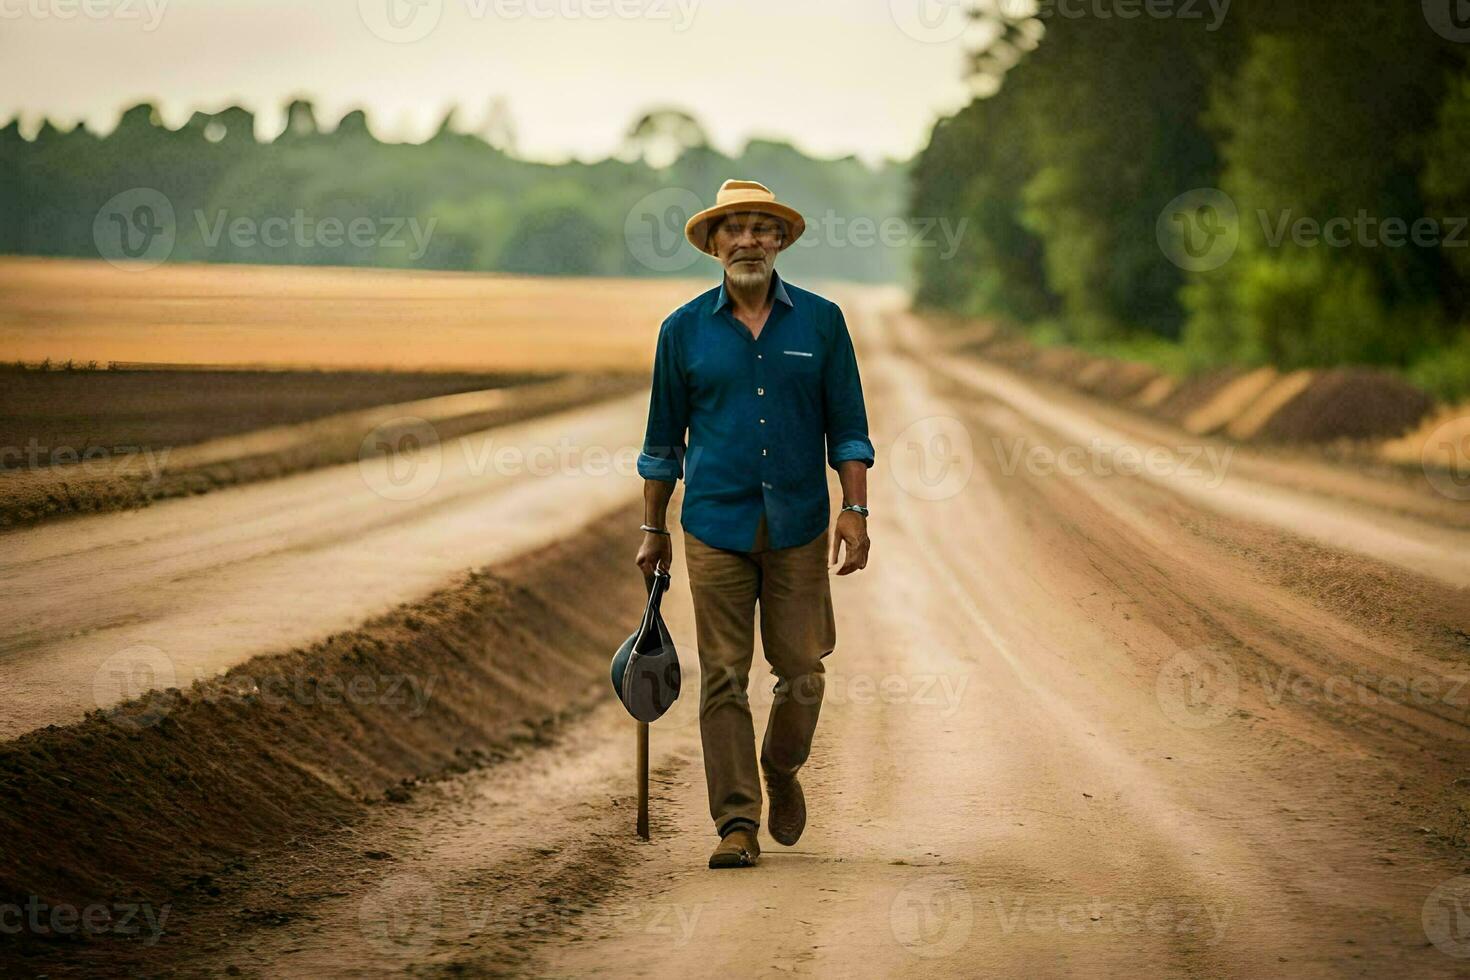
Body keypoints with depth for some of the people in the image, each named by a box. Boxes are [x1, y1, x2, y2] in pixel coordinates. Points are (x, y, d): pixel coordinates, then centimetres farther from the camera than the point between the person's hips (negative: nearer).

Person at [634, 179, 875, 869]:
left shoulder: (820, 321, 5)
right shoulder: (684, 330, 5)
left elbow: (847, 425, 6)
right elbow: (663, 439, 11)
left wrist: (855, 509, -3)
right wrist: (652, 530, 10)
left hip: (798, 526, 0)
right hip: (715, 527, 0)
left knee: (802, 668, 2)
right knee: (723, 676, -3)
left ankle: (782, 772, 30)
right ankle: (737, 823, 0)